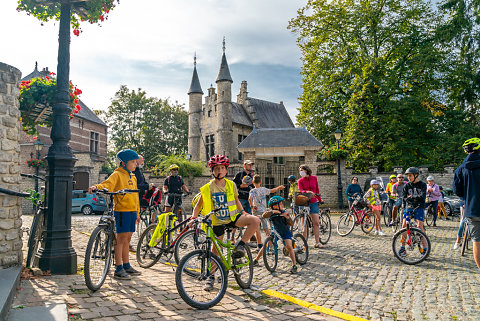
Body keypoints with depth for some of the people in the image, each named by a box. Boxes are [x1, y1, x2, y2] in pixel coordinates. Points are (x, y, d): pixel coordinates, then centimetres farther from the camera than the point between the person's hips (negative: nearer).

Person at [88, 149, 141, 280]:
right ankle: (119, 269, 1)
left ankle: (127, 266, 22)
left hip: (132, 211, 7)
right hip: (122, 211, -7)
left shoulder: (133, 177, 19)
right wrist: (96, 187, -43)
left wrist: (137, 213, 24)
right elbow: (107, 184, -22)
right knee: (121, 239, -6)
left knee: (127, 239, 13)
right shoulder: (117, 175, -4)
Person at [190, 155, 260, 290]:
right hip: (217, 221, -1)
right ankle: (211, 277, 22)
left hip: (233, 218, 2)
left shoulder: (231, 185, 1)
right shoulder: (208, 188, -6)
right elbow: (198, 205, 1)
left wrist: (242, 211, 5)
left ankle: (239, 247, -9)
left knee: (255, 220, -22)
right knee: (215, 249, 2)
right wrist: (193, 217, -14)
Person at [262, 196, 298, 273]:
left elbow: (291, 224, -20)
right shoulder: (272, 212, -15)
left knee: (289, 246, -22)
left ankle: (294, 265, -11)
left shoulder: (284, 212, -18)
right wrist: (272, 212, -46)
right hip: (276, 232, 2)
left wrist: (287, 217, -38)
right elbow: (264, 215, -34)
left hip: (285, 232, -2)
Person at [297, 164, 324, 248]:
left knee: (316, 223, -2)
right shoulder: (300, 180, 1)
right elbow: (300, 190, -15)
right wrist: (307, 192, -33)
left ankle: (317, 242, 5)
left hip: (313, 202, 2)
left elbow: (317, 190, 16)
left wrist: (320, 199, 22)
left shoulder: (314, 178, 7)